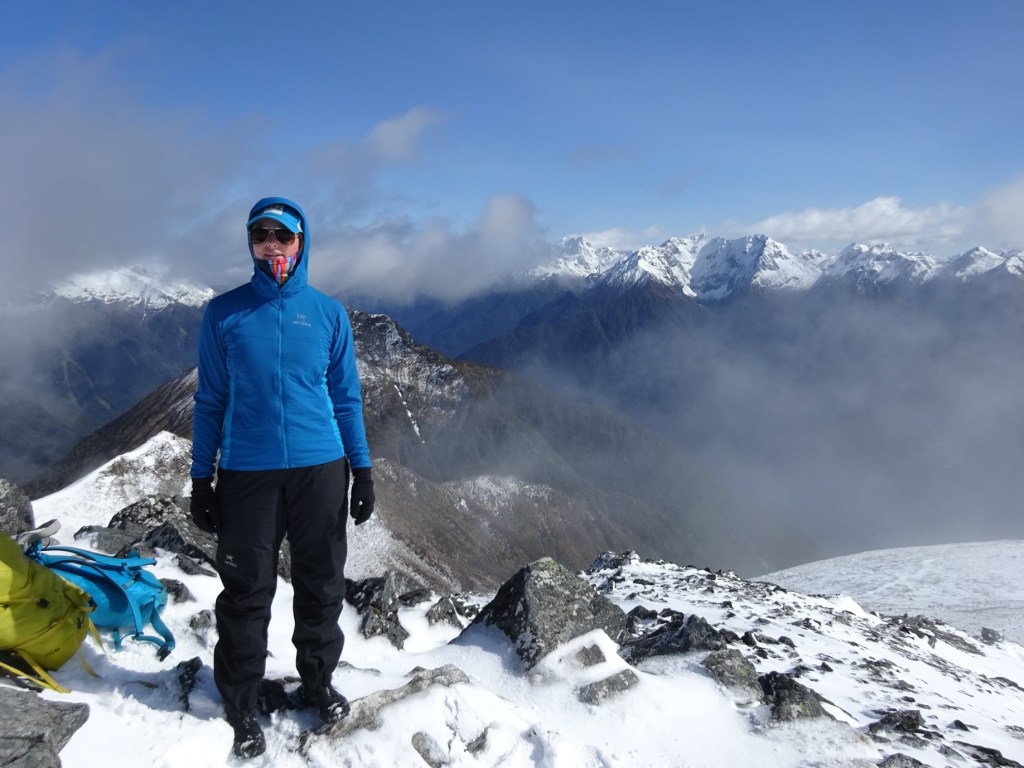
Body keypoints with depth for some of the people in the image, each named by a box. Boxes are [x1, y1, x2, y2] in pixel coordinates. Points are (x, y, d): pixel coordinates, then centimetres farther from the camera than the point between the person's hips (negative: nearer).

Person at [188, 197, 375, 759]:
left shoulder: (328, 313, 3)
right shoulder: (224, 313, 0)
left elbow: (346, 397, 8)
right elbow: (211, 402, 4)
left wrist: (362, 470, 5)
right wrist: (201, 481, 3)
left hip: (321, 470, 2)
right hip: (246, 474, -1)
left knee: (321, 585, 12)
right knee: (246, 592, 5)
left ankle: (317, 682, 33)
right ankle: (241, 705, 23)